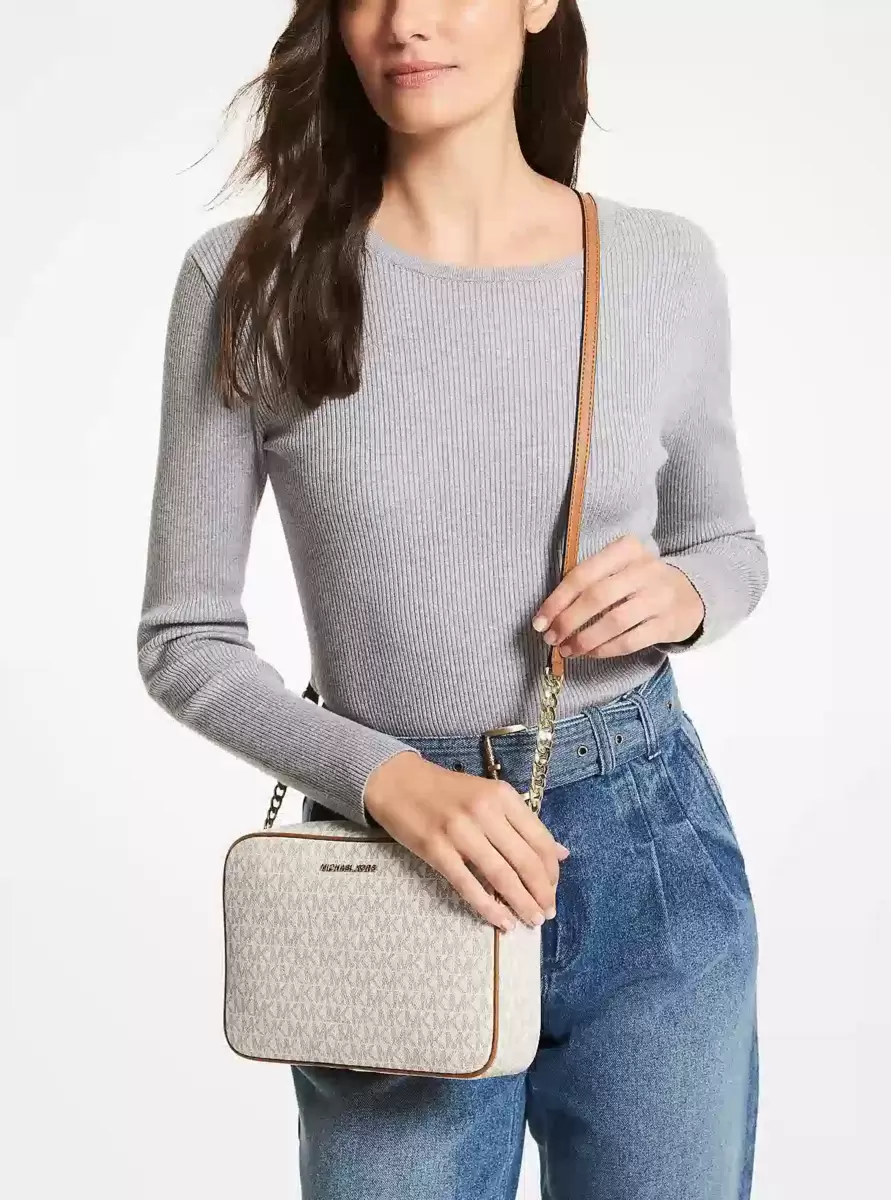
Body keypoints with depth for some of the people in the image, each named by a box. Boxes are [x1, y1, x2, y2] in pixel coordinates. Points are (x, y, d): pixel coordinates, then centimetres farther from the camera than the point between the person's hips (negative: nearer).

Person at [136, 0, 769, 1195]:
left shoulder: (667, 264, -1)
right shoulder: (251, 277, -7)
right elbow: (184, 637, -4)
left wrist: (684, 593, -10)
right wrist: (387, 778, -19)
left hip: (649, 844, 2)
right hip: (390, 857, -1)